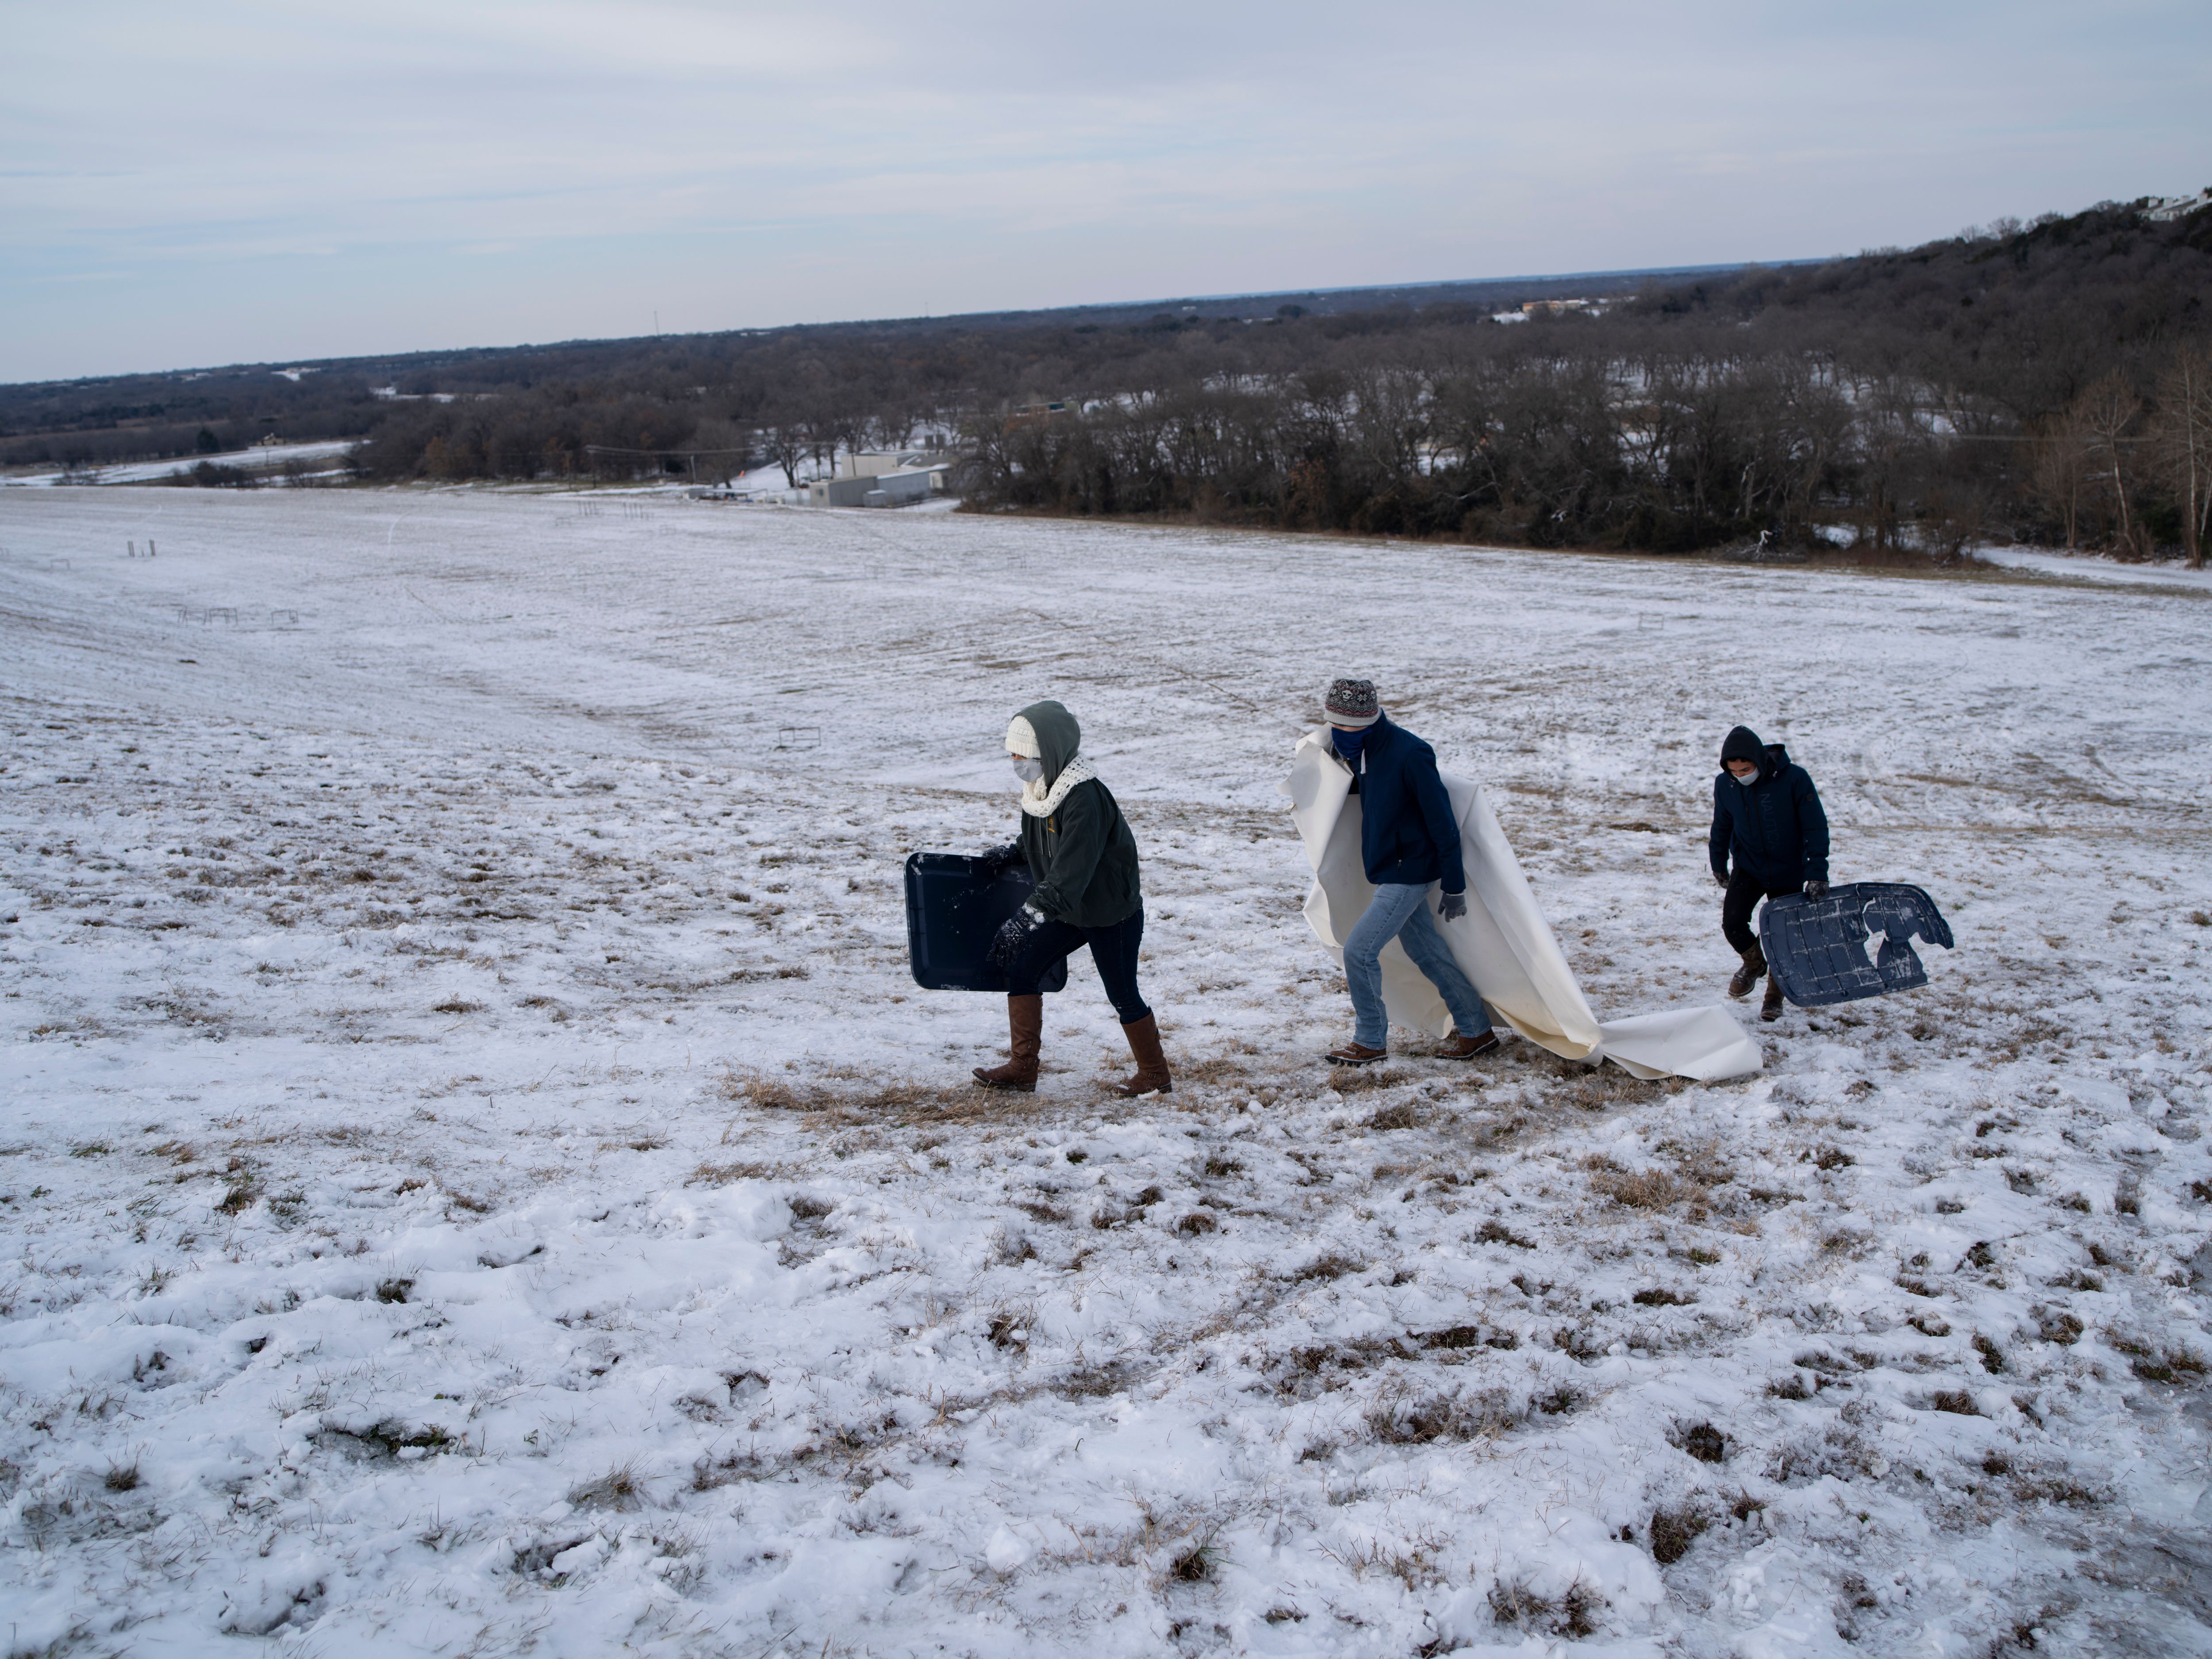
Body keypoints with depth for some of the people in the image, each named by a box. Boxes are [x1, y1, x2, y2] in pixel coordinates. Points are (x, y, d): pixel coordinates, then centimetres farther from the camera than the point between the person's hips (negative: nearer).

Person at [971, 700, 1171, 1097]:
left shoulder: (1085, 798, -29)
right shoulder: (1041, 787, -1)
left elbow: (1070, 872, -36)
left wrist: (1028, 916, -42)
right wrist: (1011, 854, 3)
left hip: (1113, 914, -9)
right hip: (1069, 911, 9)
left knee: (1123, 995, 4)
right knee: (1021, 969, 3)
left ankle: (1156, 1076, 23)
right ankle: (1022, 1068, 12)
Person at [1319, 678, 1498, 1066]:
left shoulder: (1409, 754, -25)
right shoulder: (1362, 751, 0)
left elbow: (1443, 823, -20)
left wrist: (1454, 886, -15)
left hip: (1409, 872, -9)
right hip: (1388, 871, 9)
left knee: (1359, 950, -8)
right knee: (1426, 950, 17)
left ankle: (1370, 1042, 8)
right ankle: (1476, 1030, 29)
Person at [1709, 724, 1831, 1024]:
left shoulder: (1795, 779, -23)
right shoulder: (1725, 785, -12)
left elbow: (1816, 829, -16)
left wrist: (1817, 875, -19)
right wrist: (1718, 864, 17)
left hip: (1788, 872, -2)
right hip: (1749, 867, 2)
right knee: (1733, 922, -15)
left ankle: (1775, 995, 25)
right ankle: (1754, 964, 17)